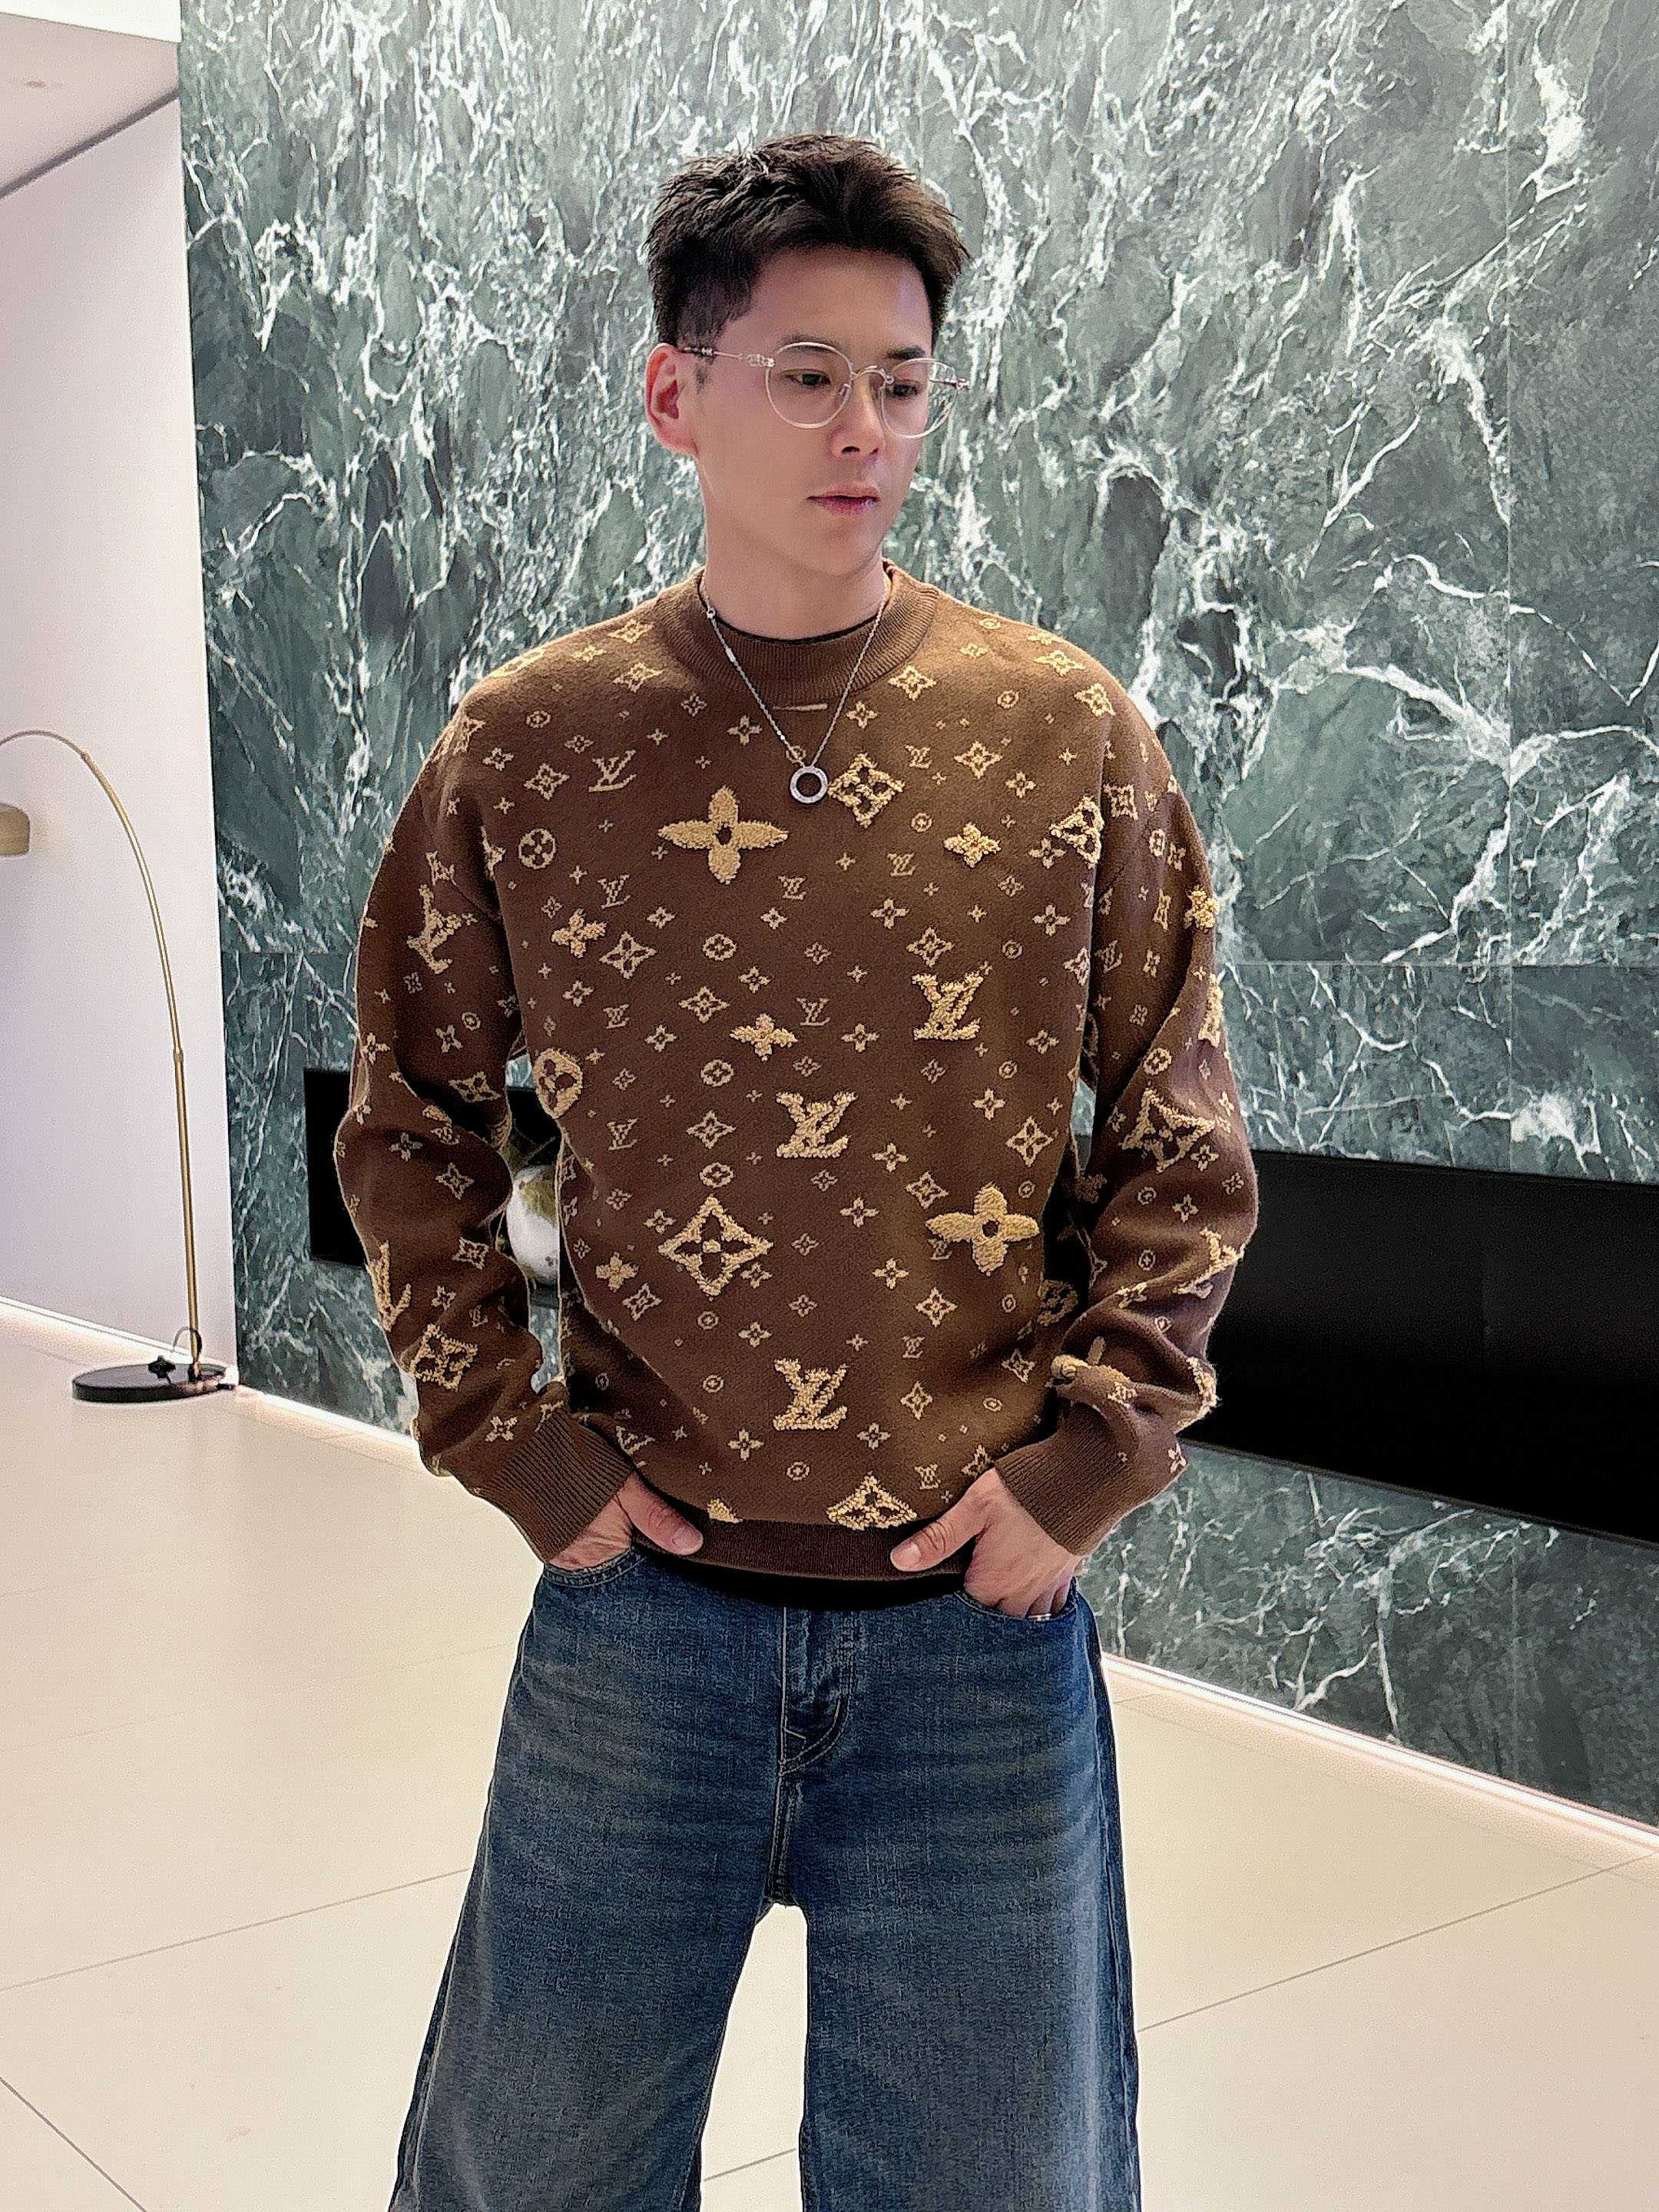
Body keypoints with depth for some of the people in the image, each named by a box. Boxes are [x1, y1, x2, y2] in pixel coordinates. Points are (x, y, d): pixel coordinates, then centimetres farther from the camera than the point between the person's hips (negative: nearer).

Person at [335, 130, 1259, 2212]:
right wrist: (508, 1437, -1)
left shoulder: (1067, 735, -2)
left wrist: (1083, 1456, -6)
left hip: (981, 1609, 0)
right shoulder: (526, 746, -1)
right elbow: (411, 1125, 8)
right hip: (638, 1595, 1)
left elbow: (1181, 1147, 3)